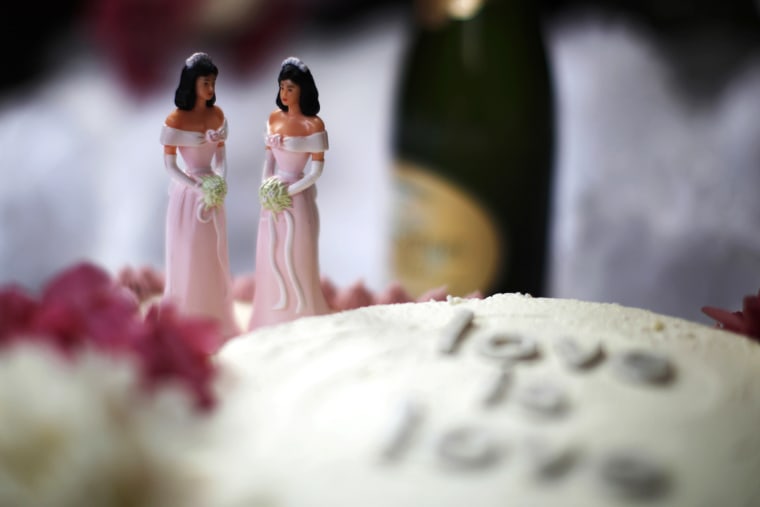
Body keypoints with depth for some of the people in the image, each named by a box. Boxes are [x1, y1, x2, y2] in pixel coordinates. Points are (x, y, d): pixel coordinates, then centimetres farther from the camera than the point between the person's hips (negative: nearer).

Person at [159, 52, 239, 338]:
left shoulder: (217, 114, 2)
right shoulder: (176, 120, -14)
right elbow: (169, 165, -11)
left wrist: (221, 182, -7)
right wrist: (199, 189, -17)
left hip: (214, 195, 5)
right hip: (187, 194, -5)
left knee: (215, 258, 13)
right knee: (187, 259, 4)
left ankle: (214, 321, 27)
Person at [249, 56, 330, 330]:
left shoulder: (314, 124, -11)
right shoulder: (274, 117, 6)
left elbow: (317, 170, -11)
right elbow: (269, 158, 11)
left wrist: (288, 191, -15)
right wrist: (265, 188, -2)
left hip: (298, 198, -5)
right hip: (273, 199, 5)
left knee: (296, 260, 2)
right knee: (270, 258, 9)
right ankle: (273, 324, 23)